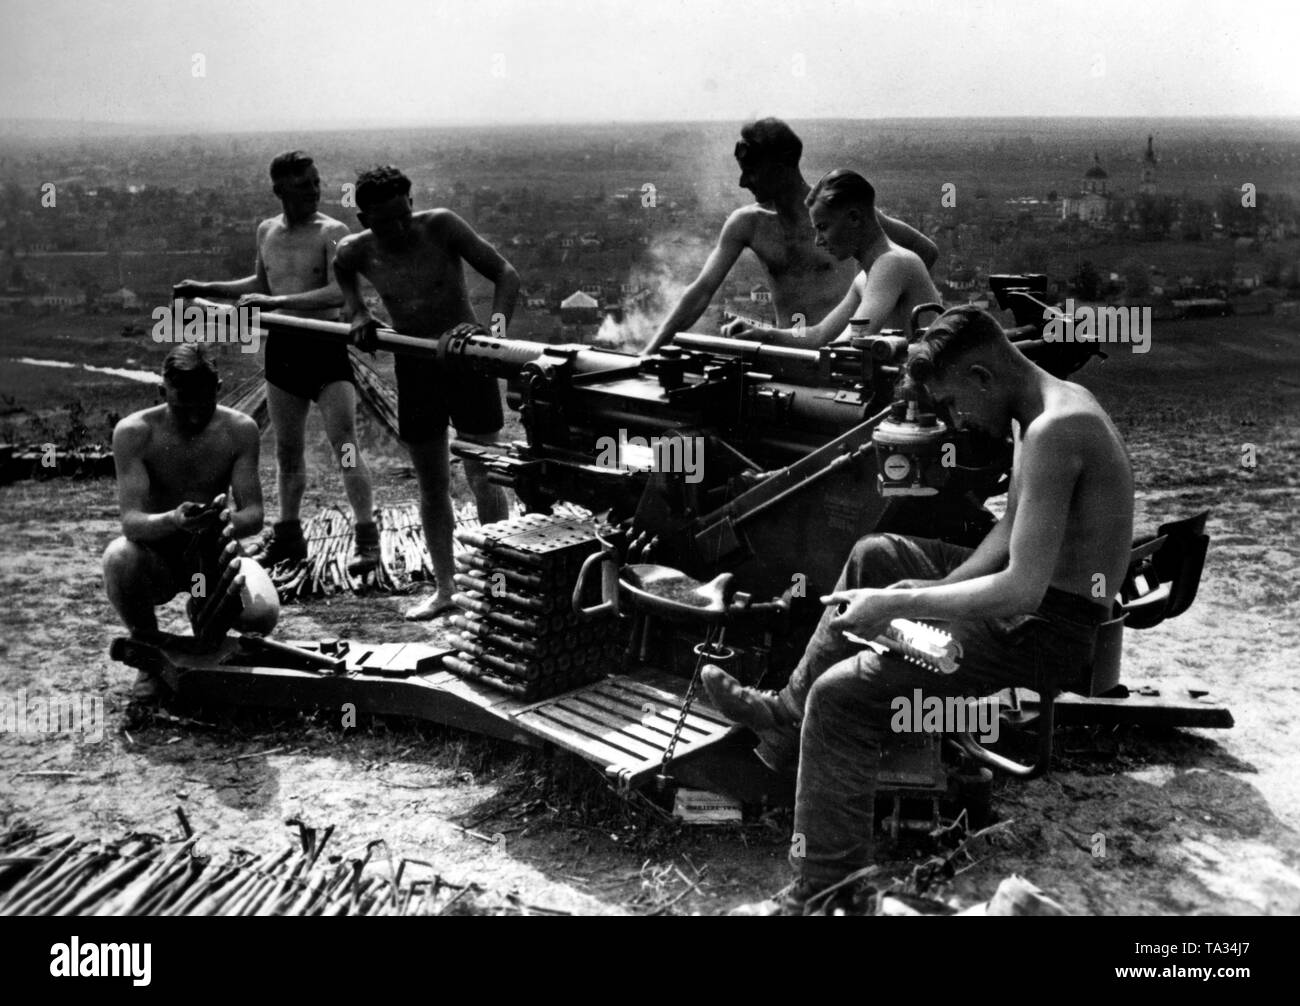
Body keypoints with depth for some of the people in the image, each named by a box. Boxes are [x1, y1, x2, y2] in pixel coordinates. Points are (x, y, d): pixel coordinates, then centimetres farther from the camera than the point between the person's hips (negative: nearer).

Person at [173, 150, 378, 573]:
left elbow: (338, 293, -23)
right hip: (282, 348, 6)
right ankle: (288, 534, 27)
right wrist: (207, 289, 25)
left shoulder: (332, 232, -9)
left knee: (345, 444, -13)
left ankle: (366, 538, -8)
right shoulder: (266, 231, 9)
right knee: (287, 450, 13)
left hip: (326, 348, -5)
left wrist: (276, 302, -27)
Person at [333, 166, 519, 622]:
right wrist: (358, 313, 3)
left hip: (467, 360, -3)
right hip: (414, 367, 4)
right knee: (432, 487, 10)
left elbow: (504, 272, -15)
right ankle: (444, 590, 21)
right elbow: (341, 272, 20)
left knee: (482, 478, -5)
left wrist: (497, 323, -32)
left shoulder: (441, 226, -16)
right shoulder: (355, 250, -6)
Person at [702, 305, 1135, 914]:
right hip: (1039, 592, 11)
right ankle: (790, 712, 22)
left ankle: (825, 888, -9)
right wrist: (940, 588, 0)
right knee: (875, 556, 19)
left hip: (1050, 628, -11)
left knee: (841, 694, -17)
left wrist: (899, 604, -22)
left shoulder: (1052, 432, -25)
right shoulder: (1051, 405, 7)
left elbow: (1023, 590, -29)